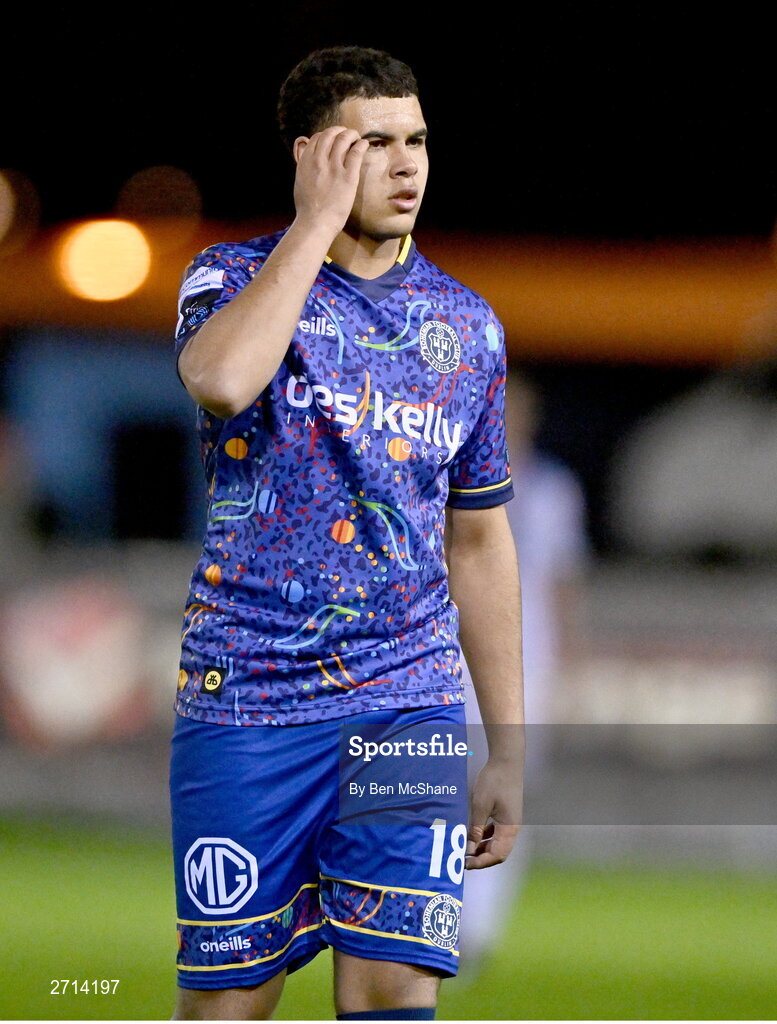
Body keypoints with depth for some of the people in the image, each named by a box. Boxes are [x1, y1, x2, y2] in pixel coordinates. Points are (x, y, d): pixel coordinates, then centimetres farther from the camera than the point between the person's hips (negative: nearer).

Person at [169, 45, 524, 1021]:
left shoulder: (466, 324, 12)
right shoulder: (235, 279, 1)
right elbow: (219, 380, -26)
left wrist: (507, 751, 15)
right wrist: (319, 221, -16)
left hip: (410, 710, 2)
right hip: (245, 708, -2)